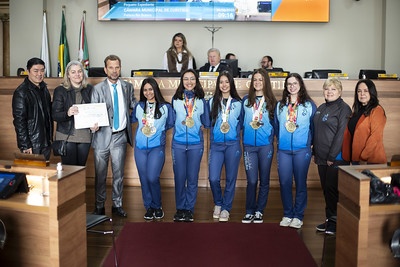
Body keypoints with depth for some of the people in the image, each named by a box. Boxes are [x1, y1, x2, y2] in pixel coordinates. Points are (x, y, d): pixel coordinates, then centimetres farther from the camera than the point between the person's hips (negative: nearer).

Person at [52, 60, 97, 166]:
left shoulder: (89, 89, 8)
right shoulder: (60, 90, 0)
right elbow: (55, 115, -4)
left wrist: (95, 124, -9)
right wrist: (67, 113, -25)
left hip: (85, 136, 3)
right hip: (67, 136, -3)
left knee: (81, 167, 7)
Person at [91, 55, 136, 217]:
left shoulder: (127, 87, 8)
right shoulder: (98, 89, -1)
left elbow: (133, 104, 14)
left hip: (120, 136, 2)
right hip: (103, 135, -2)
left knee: (119, 173, 9)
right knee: (100, 174, 6)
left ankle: (117, 205, 21)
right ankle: (99, 206, 19)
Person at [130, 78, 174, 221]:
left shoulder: (165, 107, 0)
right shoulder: (139, 106, 6)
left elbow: (170, 124, 9)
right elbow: (132, 119, 17)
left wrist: (158, 130, 4)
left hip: (157, 147, -3)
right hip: (140, 147, 3)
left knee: (152, 178, -12)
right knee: (144, 179, 6)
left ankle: (157, 206, 10)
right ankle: (148, 207, 21)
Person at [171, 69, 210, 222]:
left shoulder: (202, 100, 7)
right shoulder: (175, 99, 7)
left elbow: (206, 122, 10)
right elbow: (171, 119, 13)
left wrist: (197, 126, -2)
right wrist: (181, 126, 1)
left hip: (196, 144, 0)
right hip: (178, 143, 0)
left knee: (192, 178, 3)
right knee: (179, 177, 2)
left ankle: (189, 209, 13)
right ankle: (180, 209, 14)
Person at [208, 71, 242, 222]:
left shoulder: (238, 103, 7)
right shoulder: (212, 102, 8)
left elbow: (241, 123, 11)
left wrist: (231, 128, -1)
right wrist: (219, 128, 2)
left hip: (233, 144, 0)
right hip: (216, 144, 0)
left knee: (230, 178, 4)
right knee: (213, 178, -6)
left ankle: (226, 208, 17)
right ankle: (218, 204, 20)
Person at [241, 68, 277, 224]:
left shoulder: (271, 102, 5)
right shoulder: (246, 100, 7)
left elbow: (275, 123, 7)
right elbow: (240, 121, 12)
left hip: (266, 145, 0)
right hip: (249, 145, 0)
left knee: (264, 180, 6)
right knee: (251, 180, -1)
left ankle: (259, 211, 16)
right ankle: (249, 212, 10)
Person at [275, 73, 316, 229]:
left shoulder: (309, 105, 3)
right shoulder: (280, 105, 11)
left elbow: (314, 127, 4)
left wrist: (310, 142, -1)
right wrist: (281, 140, 9)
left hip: (302, 150, -2)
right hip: (283, 150, 3)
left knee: (300, 183, 3)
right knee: (284, 182, 3)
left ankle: (298, 216, 12)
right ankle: (287, 214, 15)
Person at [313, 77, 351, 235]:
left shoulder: (343, 109, -10)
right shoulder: (321, 108, 14)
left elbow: (341, 134, -16)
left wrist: (332, 156, -18)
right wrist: (315, 152, 13)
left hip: (336, 158, -7)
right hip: (322, 157, 8)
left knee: (333, 189, -4)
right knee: (326, 189, 12)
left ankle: (335, 222, 8)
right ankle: (329, 220, 22)